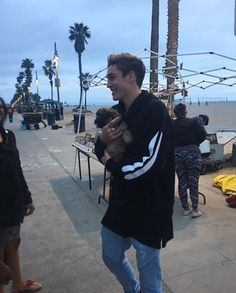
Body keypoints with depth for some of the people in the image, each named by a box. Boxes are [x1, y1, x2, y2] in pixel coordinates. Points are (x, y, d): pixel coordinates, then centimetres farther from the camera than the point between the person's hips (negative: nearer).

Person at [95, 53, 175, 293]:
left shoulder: (154, 110, -20)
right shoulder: (117, 111, 4)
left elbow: (150, 166, -28)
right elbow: (104, 153, 10)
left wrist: (110, 164, -13)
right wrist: (102, 140, -13)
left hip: (147, 210, -8)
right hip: (119, 204, 8)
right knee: (111, 257, 26)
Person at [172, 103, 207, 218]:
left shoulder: (171, 124, 2)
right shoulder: (194, 121, -3)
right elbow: (203, 135, -7)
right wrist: (195, 143, 9)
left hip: (177, 154, 2)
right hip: (192, 153, -2)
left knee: (182, 182, 11)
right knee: (193, 182, 5)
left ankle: (185, 208, 21)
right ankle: (195, 210, 11)